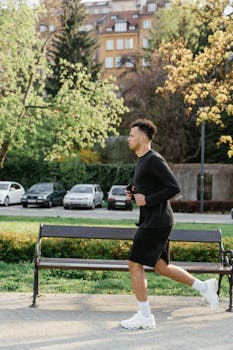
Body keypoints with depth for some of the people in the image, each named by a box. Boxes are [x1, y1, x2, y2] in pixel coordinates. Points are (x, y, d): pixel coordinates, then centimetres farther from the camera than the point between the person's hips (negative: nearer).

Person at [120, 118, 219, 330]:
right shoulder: (143, 161, 17)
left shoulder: (154, 160, -14)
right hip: (151, 221, 10)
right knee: (160, 266, 14)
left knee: (135, 264, -6)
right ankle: (204, 287, 21)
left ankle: (145, 316, 2)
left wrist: (147, 200, -17)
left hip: (157, 222, -10)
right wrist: (135, 194, 9)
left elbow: (174, 188, -18)